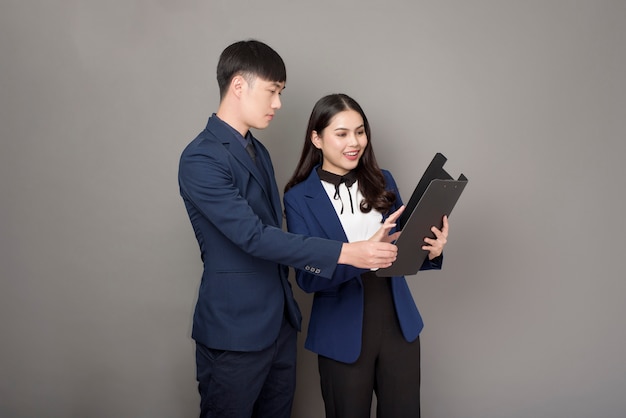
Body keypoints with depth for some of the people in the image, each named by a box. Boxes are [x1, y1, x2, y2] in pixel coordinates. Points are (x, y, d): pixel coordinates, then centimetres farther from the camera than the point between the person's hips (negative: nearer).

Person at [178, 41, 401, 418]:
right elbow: (253, 237, -25)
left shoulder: (258, 151, 11)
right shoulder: (201, 159, -17)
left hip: (280, 323, 8)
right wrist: (345, 253, -27)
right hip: (234, 333, -8)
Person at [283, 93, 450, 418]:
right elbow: (307, 278, -13)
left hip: (399, 323, 3)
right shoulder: (300, 198, -7)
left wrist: (430, 252, -12)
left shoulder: (382, 181, 4)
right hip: (343, 333, -3)